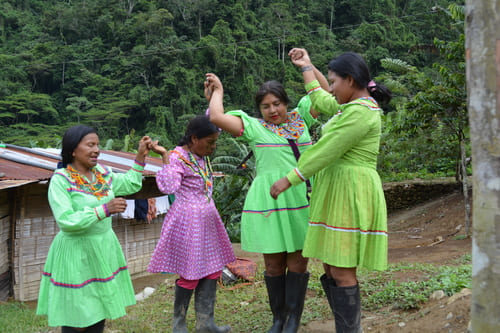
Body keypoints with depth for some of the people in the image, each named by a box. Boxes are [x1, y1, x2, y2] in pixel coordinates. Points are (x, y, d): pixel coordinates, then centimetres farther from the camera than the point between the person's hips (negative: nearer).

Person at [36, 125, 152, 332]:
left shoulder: (102, 173, 4)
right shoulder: (60, 180, -15)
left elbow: (131, 185, 20)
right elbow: (66, 221, -24)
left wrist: (141, 156, 11)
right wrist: (105, 210, -28)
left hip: (104, 249, 7)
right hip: (76, 254, -6)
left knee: (100, 313, 16)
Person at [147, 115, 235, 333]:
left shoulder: (202, 155, 7)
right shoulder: (177, 158, -16)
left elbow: (216, 121, 21)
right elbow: (168, 187, -33)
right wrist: (165, 157, -29)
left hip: (207, 221, 9)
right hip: (188, 223, -8)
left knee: (212, 271, 10)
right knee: (190, 274, 0)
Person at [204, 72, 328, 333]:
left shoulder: (299, 118, 12)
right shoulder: (254, 127, 4)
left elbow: (324, 92, 14)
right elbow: (216, 117, -6)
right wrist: (218, 91, 8)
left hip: (302, 201, 2)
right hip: (269, 202, -2)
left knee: (298, 262, 3)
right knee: (274, 264, 6)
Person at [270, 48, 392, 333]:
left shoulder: (360, 112, -15)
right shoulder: (353, 106, 16)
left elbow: (327, 151, -17)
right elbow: (320, 101, 35)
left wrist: (288, 180, -12)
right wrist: (306, 67, 41)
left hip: (351, 195, -10)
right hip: (339, 192, 10)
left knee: (342, 271, -7)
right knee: (331, 267, 12)